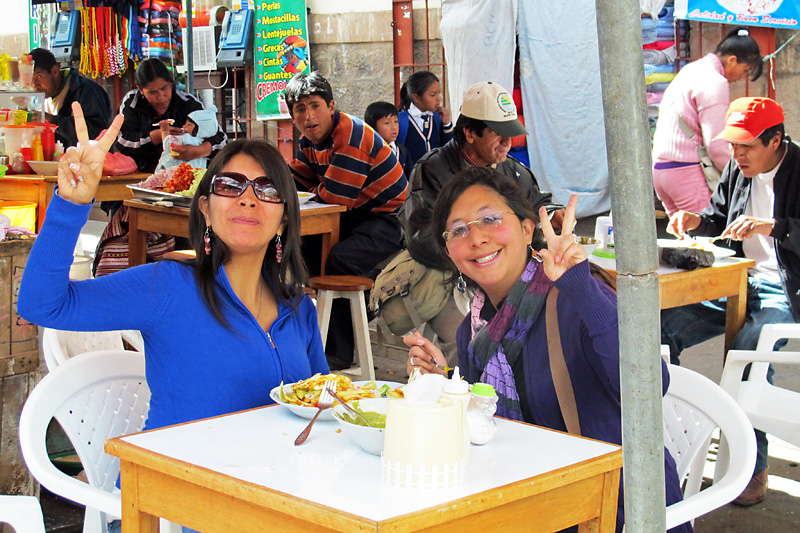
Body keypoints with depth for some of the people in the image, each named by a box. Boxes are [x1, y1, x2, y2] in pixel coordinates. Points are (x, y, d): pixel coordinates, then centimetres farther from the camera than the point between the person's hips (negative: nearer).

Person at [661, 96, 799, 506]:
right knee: (659, 328, -12)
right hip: (738, 283, 7)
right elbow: (718, 218, 24)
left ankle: (753, 467, -18)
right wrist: (697, 222, 3)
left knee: (747, 349, -34)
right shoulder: (737, 170, 9)